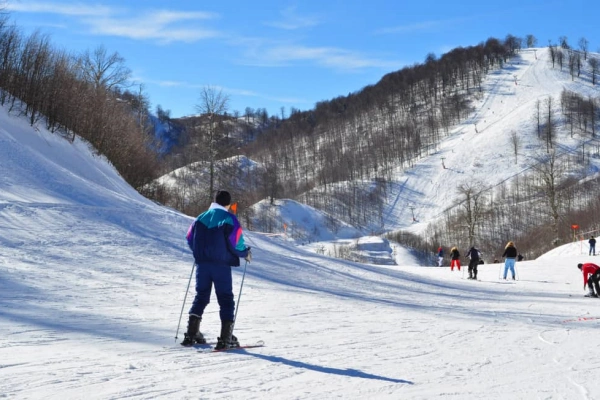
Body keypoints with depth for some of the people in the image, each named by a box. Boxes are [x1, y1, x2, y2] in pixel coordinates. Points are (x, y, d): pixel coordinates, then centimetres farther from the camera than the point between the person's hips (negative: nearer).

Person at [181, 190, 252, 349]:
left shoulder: (201, 217, 8)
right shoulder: (229, 219, -7)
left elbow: (190, 239, 12)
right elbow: (236, 243, -12)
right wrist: (246, 253, 7)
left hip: (202, 263, 5)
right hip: (221, 264, -4)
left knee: (201, 296, 17)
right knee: (226, 300, 2)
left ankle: (191, 335, 13)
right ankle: (225, 339, -4)